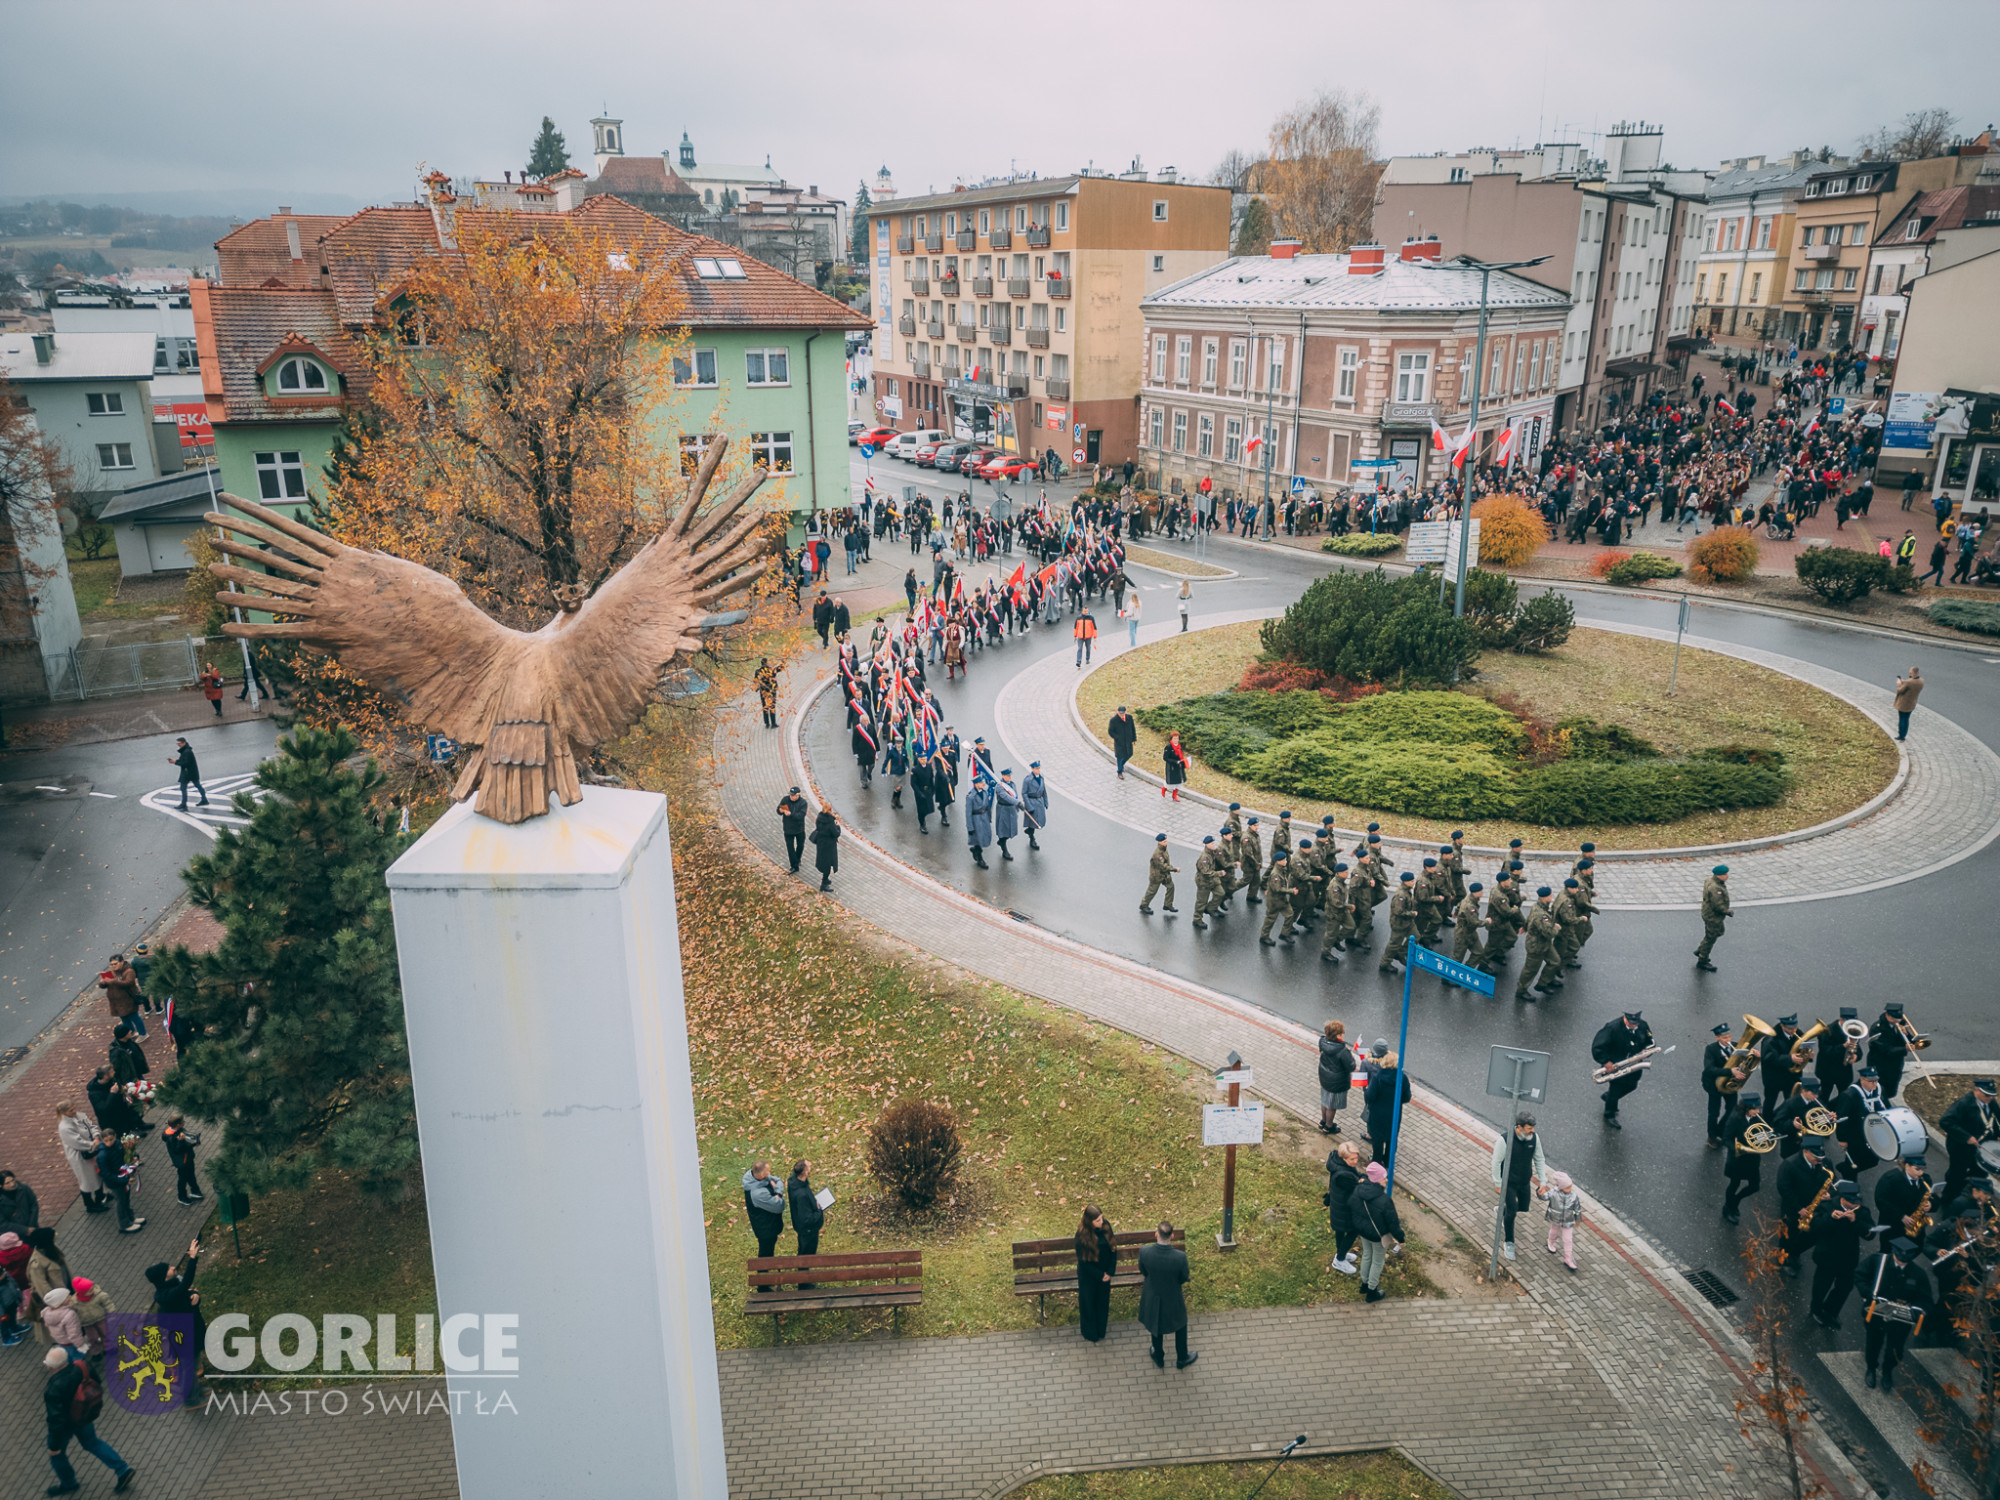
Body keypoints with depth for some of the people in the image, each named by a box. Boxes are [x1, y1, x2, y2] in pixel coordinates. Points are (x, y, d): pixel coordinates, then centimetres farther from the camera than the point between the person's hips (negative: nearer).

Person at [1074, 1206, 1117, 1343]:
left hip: (1104, 1274, 4)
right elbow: (1083, 1260, -19)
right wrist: (1099, 1275, -14)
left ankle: (1100, 1332, 42)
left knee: (1102, 1302, 20)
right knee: (1088, 1302, 15)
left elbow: (1113, 1248, -4)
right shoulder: (1082, 1235, -27)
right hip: (1088, 1275, -4)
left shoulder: (1105, 1226, -16)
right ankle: (1090, 1334, 38)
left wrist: (1110, 1272, -8)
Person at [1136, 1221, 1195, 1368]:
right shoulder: (1180, 1257, -33)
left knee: (1156, 1326, 30)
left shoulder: (1144, 1252, -29)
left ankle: (1159, 1358, 53)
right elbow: (1184, 1279, -14)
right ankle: (1182, 1359, 49)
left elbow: (1143, 1272, -8)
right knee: (1181, 1326, 29)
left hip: (1152, 1298, 2)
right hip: (1173, 1299, -2)